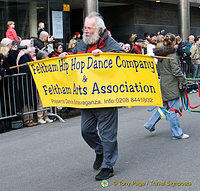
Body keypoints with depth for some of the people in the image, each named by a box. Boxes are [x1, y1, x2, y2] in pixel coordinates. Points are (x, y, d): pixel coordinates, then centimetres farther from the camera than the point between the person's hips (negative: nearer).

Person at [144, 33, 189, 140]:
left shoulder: (160, 54, 10)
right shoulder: (171, 54, -16)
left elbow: (159, 70, 17)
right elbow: (176, 70, -19)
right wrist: (183, 81, -8)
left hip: (164, 83, 8)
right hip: (172, 85, -8)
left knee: (165, 106, 20)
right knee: (173, 109, -2)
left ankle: (150, 124, 22)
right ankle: (177, 134, 6)